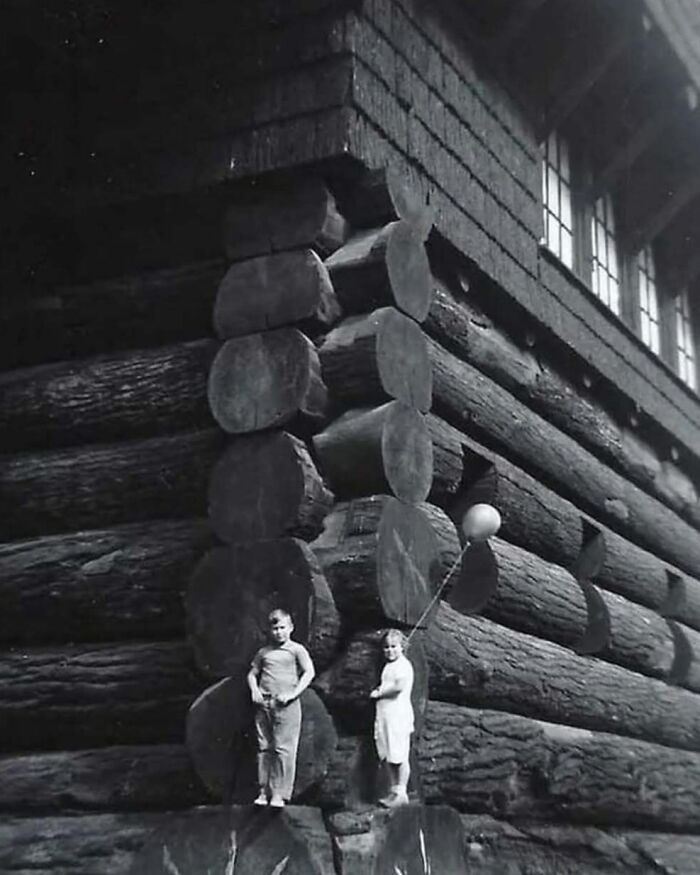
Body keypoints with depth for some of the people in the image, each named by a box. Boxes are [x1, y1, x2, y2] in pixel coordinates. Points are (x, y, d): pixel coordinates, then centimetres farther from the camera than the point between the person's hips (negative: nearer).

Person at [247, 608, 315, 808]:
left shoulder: (296, 649, 5)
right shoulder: (263, 652, 17)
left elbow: (309, 672, -5)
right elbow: (252, 673, 25)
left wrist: (293, 694, -13)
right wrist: (254, 690, 5)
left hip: (286, 705, -4)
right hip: (264, 704, 4)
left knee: (283, 749, -7)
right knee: (264, 748, 5)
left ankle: (279, 794, -5)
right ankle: (264, 791, 11)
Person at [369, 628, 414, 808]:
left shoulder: (404, 666, -9)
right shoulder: (388, 666, 19)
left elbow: (399, 686, -24)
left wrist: (379, 693, -11)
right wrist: (378, 691, 6)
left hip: (398, 714, -9)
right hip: (383, 715, 9)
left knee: (399, 756, -5)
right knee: (386, 756, 10)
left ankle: (401, 793, -1)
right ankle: (394, 791, 18)